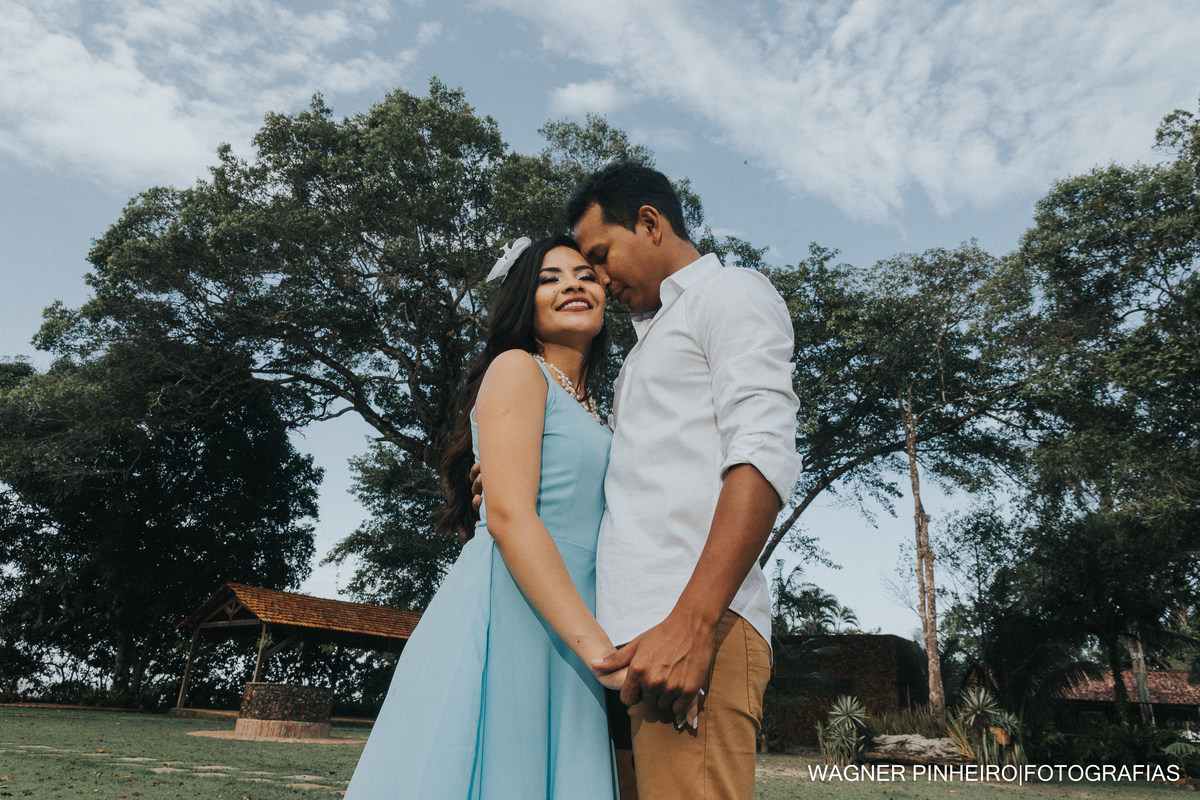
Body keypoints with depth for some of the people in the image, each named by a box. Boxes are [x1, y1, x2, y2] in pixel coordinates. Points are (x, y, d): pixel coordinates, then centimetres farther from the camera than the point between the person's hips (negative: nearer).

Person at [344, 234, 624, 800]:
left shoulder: (590, 413, 22)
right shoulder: (517, 369, -1)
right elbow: (508, 515, -15)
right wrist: (599, 647, -21)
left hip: (565, 637, 7)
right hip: (503, 612, -7)